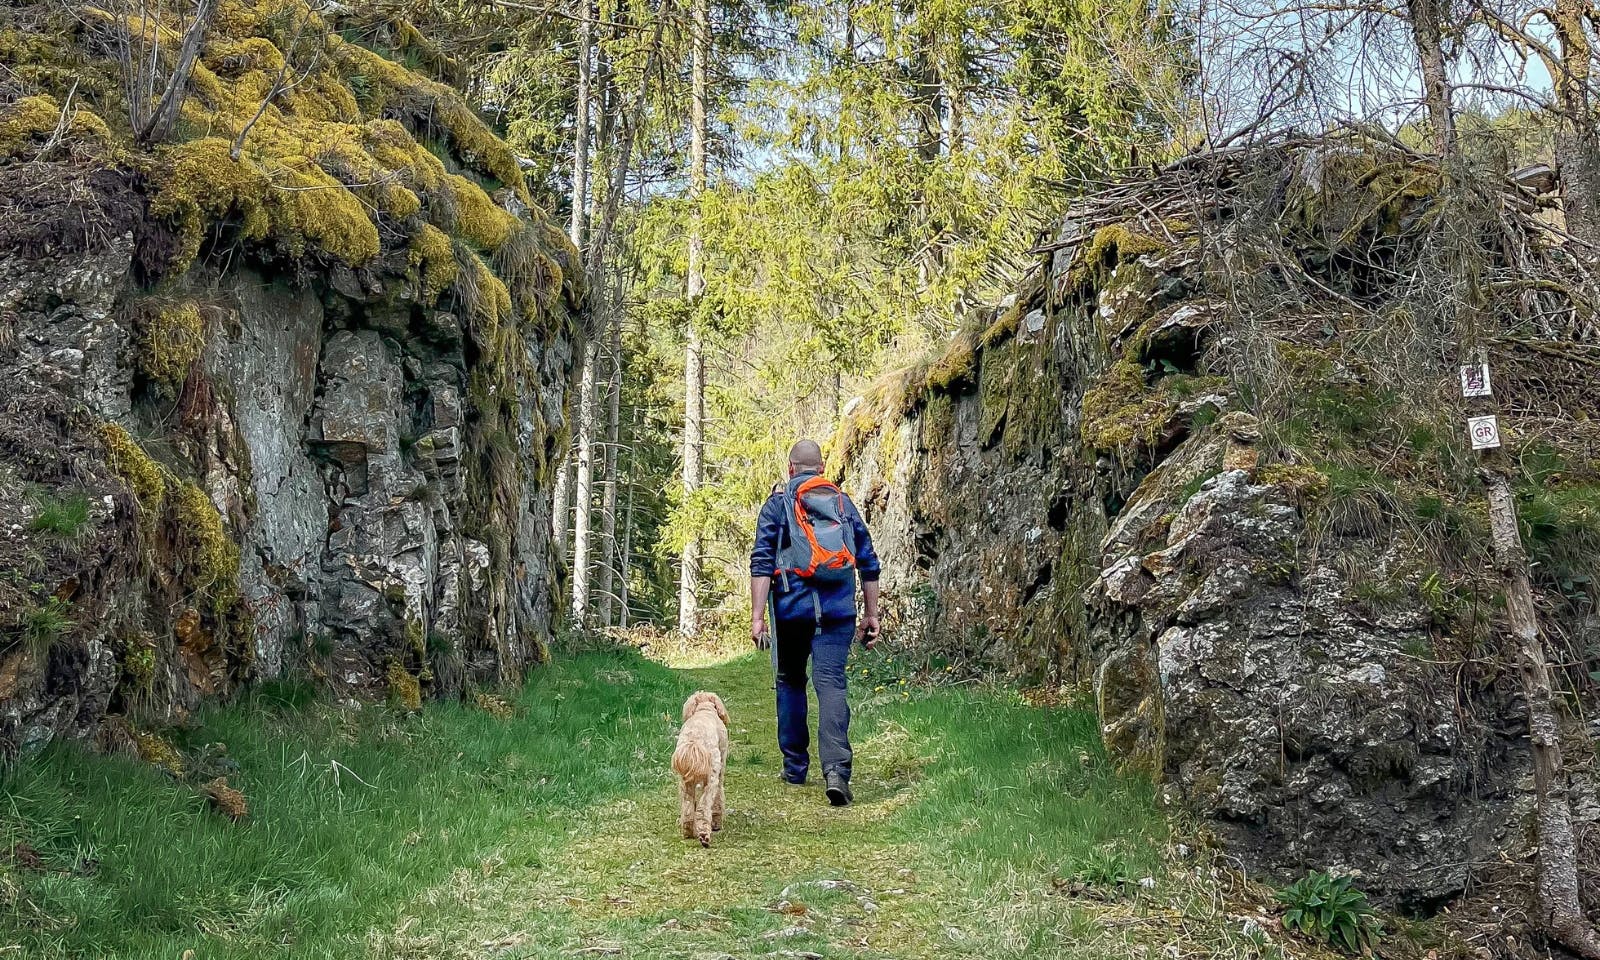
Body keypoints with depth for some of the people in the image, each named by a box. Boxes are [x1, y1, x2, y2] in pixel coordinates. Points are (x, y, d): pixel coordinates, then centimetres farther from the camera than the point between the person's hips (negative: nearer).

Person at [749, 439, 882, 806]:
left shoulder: (777, 503, 4)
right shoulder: (844, 503, 13)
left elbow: (762, 562, -6)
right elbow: (869, 562, 12)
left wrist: (757, 616, -8)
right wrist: (871, 615, 17)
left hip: (792, 607, -1)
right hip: (838, 610, 1)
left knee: (790, 682, 16)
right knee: (831, 683, -5)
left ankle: (795, 767, 22)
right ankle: (836, 770, -22)